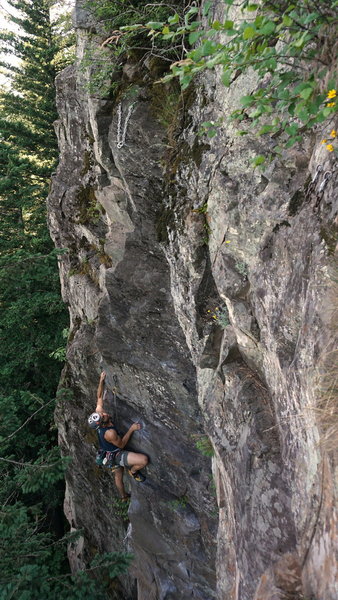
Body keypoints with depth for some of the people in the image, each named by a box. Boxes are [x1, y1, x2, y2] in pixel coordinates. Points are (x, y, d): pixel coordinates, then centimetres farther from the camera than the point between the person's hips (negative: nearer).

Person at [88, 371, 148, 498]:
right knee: (144, 460, -23)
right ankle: (133, 471, 8)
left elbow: (99, 397, -6)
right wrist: (131, 429, -20)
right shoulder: (109, 433, -39)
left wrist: (101, 380, -12)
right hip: (116, 455, -9)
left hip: (111, 453, 9)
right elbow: (122, 444, -22)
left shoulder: (98, 412, -19)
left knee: (118, 476, 29)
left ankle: (123, 496, 51)